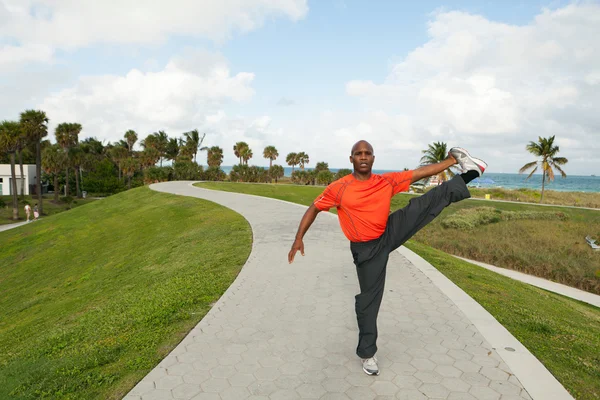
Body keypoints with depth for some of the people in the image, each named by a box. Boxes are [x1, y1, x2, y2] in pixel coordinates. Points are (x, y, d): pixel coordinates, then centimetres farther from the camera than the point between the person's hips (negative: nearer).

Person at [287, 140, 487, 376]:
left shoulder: (387, 181, -6)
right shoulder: (339, 188, -14)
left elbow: (420, 173, 0)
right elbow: (313, 209, -6)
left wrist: (452, 160, -3)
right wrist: (299, 239, -13)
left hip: (390, 233, 3)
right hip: (366, 249, -3)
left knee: (431, 200, -5)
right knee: (368, 298, 4)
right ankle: (367, 353, 21)